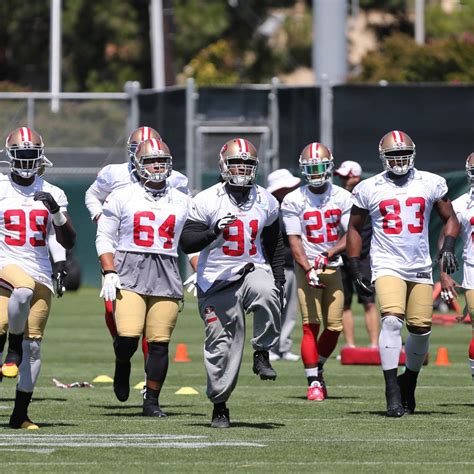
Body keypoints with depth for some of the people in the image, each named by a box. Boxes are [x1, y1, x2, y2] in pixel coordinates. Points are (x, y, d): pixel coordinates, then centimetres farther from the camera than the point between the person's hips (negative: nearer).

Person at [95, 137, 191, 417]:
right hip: (129, 273, -2)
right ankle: (123, 366, 17)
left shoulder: (182, 202, 12)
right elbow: (105, 238, 4)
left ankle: (152, 401, 12)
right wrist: (109, 273, -6)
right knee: (128, 337, -18)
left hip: (167, 276, 2)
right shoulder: (122, 198, 4)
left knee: (160, 343, -1)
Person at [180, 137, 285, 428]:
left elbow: (275, 245, 18)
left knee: (267, 294, -35)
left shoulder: (265, 202, 6)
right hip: (217, 281, -2)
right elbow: (187, 244, -10)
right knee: (221, 346, -3)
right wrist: (215, 231, -26)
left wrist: (279, 281, 11)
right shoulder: (208, 201, -7)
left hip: (252, 270, 2)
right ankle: (219, 405, 13)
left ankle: (262, 354, -15)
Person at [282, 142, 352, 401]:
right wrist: (308, 270, -19)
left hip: (333, 266, 3)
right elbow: (294, 241, -6)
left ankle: (316, 368, 24)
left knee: (334, 326, 0)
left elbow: (349, 235, 0)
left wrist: (328, 254, -17)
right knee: (311, 325, -10)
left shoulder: (342, 198, 2)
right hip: (306, 266, -2)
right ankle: (313, 382, -6)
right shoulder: (294, 200, -4)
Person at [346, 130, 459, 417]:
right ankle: (392, 392, -21)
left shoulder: (430, 184, 4)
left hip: (421, 267, 2)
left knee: (421, 329, 2)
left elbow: (450, 218, 12)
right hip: (387, 265, -2)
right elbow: (355, 228, 12)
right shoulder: (369, 189, 3)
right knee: (392, 319, -21)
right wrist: (355, 269, 6)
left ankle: (409, 381, 29)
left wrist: (448, 247, -6)